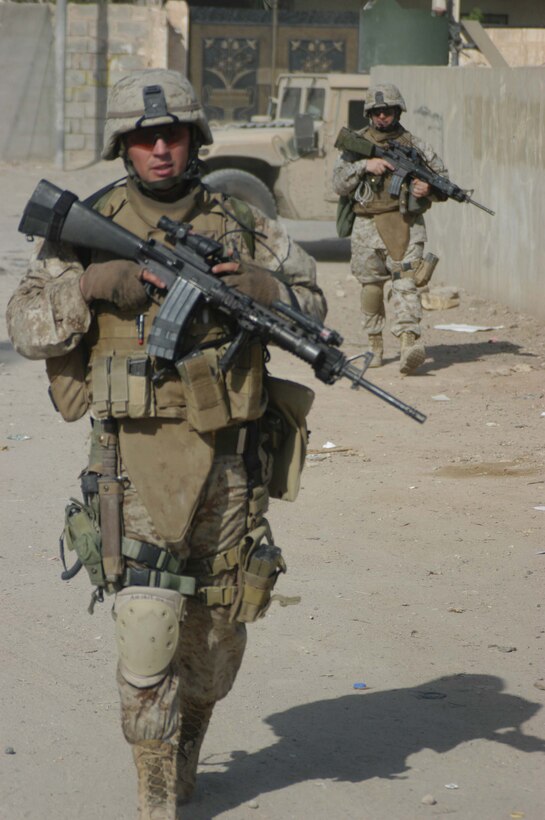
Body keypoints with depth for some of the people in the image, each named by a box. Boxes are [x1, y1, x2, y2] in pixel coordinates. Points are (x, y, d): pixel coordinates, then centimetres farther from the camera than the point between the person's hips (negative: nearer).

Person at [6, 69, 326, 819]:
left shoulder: (240, 225, 5)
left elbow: (311, 297, 11)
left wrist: (259, 287, -9)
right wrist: (93, 282, -17)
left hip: (227, 454, 3)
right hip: (139, 455, -3)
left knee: (221, 625, 13)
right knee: (148, 623, -12)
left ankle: (186, 751, 39)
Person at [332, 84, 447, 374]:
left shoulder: (413, 145, 5)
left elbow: (443, 178, 9)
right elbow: (339, 184, 1)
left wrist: (429, 188, -13)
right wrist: (365, 165, -14)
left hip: (406, 224, -2)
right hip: (368, 226, 2)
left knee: (405, 280, -16)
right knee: (371, 286, 10)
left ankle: (409, 340, -30)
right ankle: (374, 344, 24)